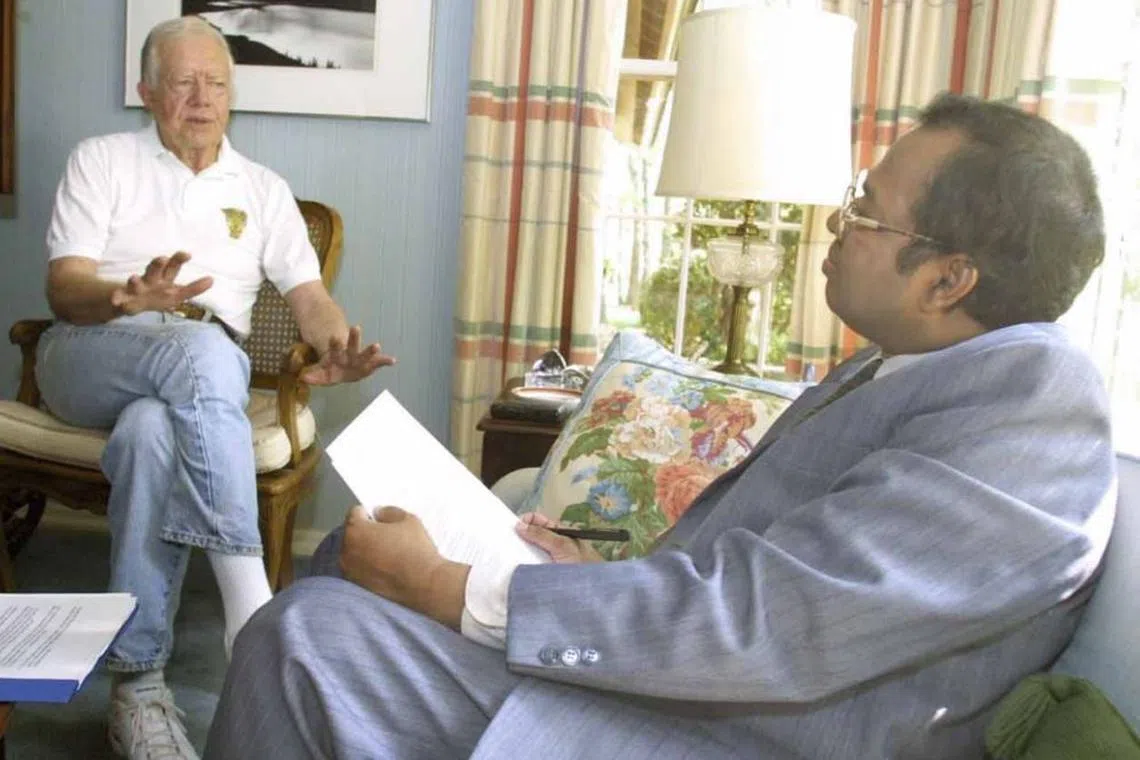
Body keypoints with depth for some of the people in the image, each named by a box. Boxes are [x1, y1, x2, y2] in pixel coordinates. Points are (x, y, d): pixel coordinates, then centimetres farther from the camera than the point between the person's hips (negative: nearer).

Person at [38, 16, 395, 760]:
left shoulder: (264, 189, 17)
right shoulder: (102, 160, 10)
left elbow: (310, 294, 7)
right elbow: (64, 287, -1)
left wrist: (337, 346, -18)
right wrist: (129, 297, -25)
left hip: (202, 377, 2)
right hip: (91, 356, -1)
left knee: (151, 431, -36)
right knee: (204, 349, -37)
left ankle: (138, 680, -28)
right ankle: (250, 606, -37)